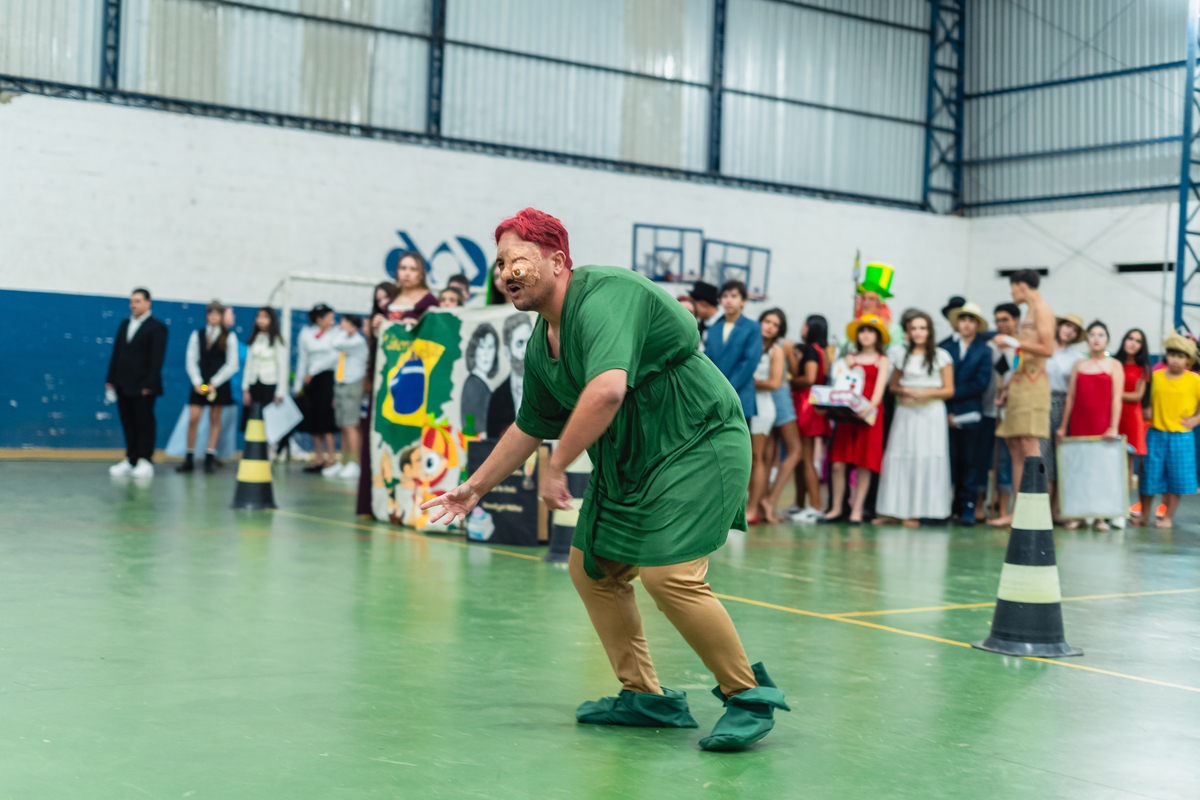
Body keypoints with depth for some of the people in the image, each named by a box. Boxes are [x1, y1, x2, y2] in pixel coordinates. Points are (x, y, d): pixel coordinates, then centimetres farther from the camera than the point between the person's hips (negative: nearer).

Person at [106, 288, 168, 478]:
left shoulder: (156, 328, -4)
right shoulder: (124, 324, 16)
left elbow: (156, 358, -10)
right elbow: (116, 353, 17)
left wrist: (149, 384, -16)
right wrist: (110, 379, 11)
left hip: (143, 386, -6)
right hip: (123, 384, 6)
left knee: (144, 424, -2)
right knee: (128, 424, 9)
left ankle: (145, 461, 2)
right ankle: (130, 460, 15)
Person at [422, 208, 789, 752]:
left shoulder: (603, 297, -23)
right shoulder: (541, 344, 7)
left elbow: (607, 389, -39)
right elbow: (529, 427, 21)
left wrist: (557, 468, -32)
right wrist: (475, 488, 25)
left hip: (700, 444, -10)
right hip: (628, 460, 10)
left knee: (668, 574, -20)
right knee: (591, 566, 8)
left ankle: (749, 696, -1)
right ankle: (646, 697, 21)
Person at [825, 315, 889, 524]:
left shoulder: (881, 361, 7)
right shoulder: (850, 358, 16)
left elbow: (879, 389, -5)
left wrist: (870, 407, -22)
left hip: (869, 415, -2)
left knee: (864, 464, -3)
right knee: (838, 463, -3)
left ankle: (857, 509, 1)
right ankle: (836, 507, 6)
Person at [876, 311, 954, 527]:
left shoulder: (941, 356, 3)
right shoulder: (902, 355, 13)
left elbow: (949, 390, 2)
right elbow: (892, 386, 17)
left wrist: (927, 393, -14)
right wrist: (903, 391, -5)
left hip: (931, 413, -3)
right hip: (905, 413, 3)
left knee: (926, 459, -6)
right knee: (900, 458, -3)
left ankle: (917, 511, -1)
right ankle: (897, 510, 1)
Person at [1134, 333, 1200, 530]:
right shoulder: (1157, 376, 5)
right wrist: (1148, 412, -4)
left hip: (1181, 436, -2)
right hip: (1156, 434, 2)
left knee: (1177, 478, 2)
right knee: (1150, 475, 5)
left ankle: (1168, 517, 15)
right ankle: (1144, 515, 20)